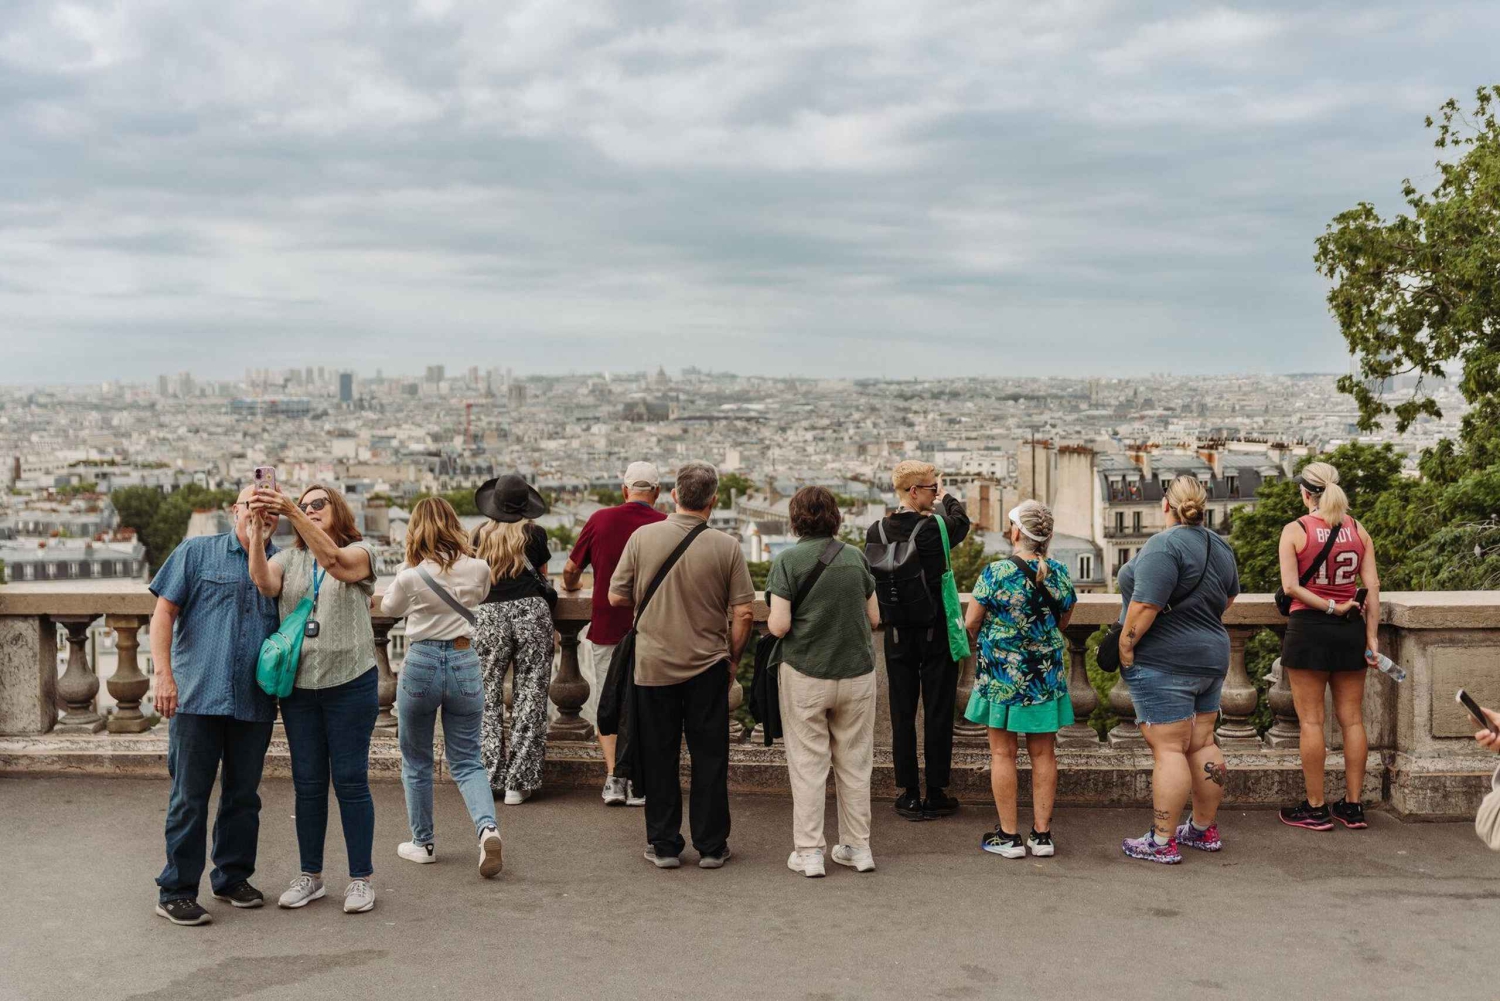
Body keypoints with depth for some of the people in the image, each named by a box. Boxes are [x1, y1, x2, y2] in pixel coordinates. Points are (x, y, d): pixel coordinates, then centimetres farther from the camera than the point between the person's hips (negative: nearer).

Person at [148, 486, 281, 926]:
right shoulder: (196, 552, 5)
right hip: (197, 696, -3)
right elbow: (163, 614, 0)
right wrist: (164, 674, -10)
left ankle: (232, 877, 26)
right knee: (190, 795, 1)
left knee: (244, 794, 11)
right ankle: (176, 890, 10)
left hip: (255, 703, 3)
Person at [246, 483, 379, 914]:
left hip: (349, 682, -3)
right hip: (299, 685, 4)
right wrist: (259, 527, -24)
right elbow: (263, 584, -12)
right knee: (307, 782, 10)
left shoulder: (360, 552, 0)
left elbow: (334, 560, -23)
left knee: (350, 781, 1)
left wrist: (292, 511, -32)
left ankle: (361, 878, 11)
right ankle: (310, 875, 21)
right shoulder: (289, 558, 10)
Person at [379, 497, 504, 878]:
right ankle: (487, 826, -15)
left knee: (416, 761, 16)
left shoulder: (410, 577, -11)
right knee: (466, 762, 9)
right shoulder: (478, 570, -4)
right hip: (464, 664, 2)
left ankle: (423, 843, 24)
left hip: (421, 664, -2)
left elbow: (388, 608, 9)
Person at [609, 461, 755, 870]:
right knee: (709, 759, 9)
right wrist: (732, 658, 8)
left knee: (659, 759, 10)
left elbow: (616, 597, -1)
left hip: (653, 665, 1)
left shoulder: (643, 537, -6)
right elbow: (744, 613, -6)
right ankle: (711, 846, 15)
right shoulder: (726, 547, -8)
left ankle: (664, 846, 15)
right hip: (708, 667, 0)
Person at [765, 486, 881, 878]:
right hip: (857, 672, 3)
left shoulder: (787, 560, -9)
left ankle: (808, 852, 10)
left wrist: (771, 624, 7)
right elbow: (874, 617, 7)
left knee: (808, 764, 6)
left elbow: (779, 624, -15)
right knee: (855, 763, 13)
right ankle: (857, 846, 22)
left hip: (805, 675, -3)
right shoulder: (855, 557, 2)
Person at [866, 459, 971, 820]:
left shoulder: (876, 532, -4)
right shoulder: (936, 529, -15)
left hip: (897, 636, 4)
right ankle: (936, 794, 12)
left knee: (902, 713, 9)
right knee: (938, 712, 6)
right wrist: (947, 497, 25)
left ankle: (909, 794, 13)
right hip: (936, 634, -3)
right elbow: (961, 521, 7)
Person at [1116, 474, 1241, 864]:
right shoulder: (1221, 547, 9)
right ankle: (1205, 830, 25)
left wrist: (1125, 644, -15)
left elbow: (1146, 605, -24)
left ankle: (1162, 842, -2)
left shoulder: (1164, 545, -18)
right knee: (1202, 744, 16)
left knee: (1168, 749, -6)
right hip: (1212, 656, 9)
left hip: (1165, 660, -8)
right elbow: (1228, 598, 22)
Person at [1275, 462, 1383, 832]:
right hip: (1351, 630, 4)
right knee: (1352, 719, 9)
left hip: (1308, 627, -4)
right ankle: (1353, 806, 14)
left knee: (1311, 721, 2)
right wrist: (1372, 636, 1)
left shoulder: (1295, 530, -6)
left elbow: (1291, 586, -15)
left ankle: (1315, 808, 6)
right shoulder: (1358, 530, 5)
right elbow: (1372, 586, 1)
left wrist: (1330, 607, -9)